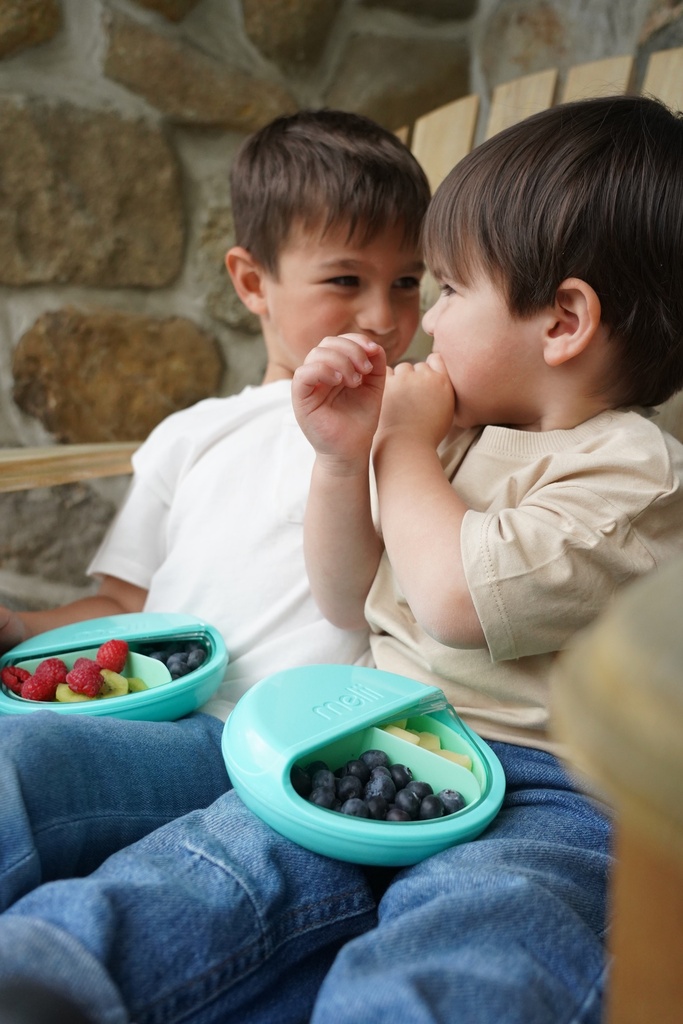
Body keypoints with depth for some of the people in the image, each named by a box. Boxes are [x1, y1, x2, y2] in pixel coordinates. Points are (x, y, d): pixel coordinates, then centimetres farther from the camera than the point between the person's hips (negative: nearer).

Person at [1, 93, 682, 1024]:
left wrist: (405, 447, -4)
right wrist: (342, 458, 4)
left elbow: (459, 598, -22)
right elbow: (354, 604, 21)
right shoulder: (464, 437, 18)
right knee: (215, 868, -19)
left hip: (536, 792, -6)